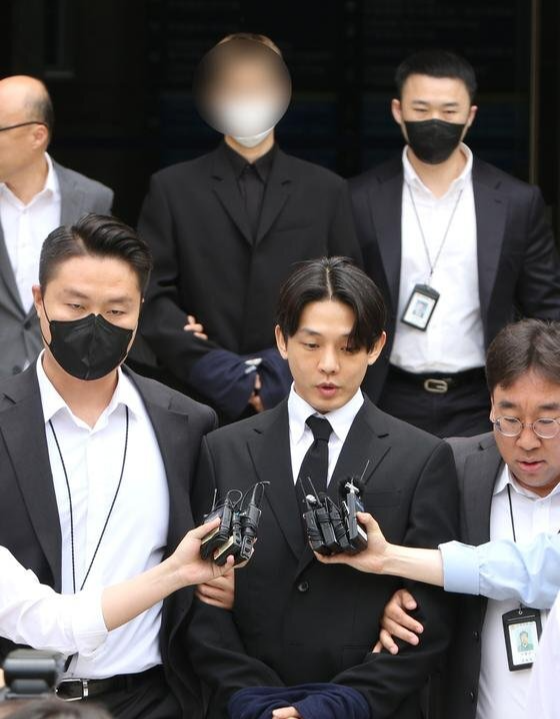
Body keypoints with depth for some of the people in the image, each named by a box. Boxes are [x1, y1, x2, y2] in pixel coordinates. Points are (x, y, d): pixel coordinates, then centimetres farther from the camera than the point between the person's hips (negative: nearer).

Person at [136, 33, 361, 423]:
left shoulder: (326, 191, 11)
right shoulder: (173, 188, 7)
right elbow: (153, 296, 1)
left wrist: (287, 371, -7)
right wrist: (220, 370, -12)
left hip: (298, 403, 1)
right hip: (200, 404, -1)